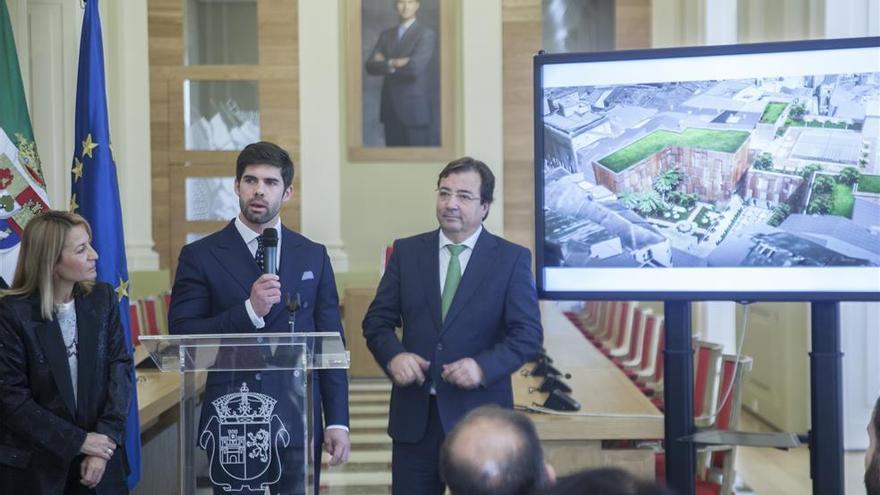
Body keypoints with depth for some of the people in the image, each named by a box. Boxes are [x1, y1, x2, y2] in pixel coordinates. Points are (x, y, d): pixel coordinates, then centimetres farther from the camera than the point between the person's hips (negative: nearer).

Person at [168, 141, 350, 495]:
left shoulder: (313, 256, 9)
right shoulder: (200, 256, 1)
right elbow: (181, 338, -7)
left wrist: (338, 422, 2)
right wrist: (248, 310, -17)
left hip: (298, 422, 2)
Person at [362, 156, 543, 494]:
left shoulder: (512, 259, 0)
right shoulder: (406, 252, 8)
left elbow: (528, 334, -6)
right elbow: (378, 320, 8)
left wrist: (484, 367, -22)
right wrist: (393, 356, -12)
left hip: (479, 415, -2)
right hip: (414, 415, 2)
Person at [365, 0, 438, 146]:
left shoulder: (427, 34, -3)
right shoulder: (386, 35, 15)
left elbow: (416, 66, -15)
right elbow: (371, 66, 5)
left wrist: (386, 63, -3)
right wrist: (393, 63, -12)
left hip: (416, 108, -5)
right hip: (391, 108, 5)